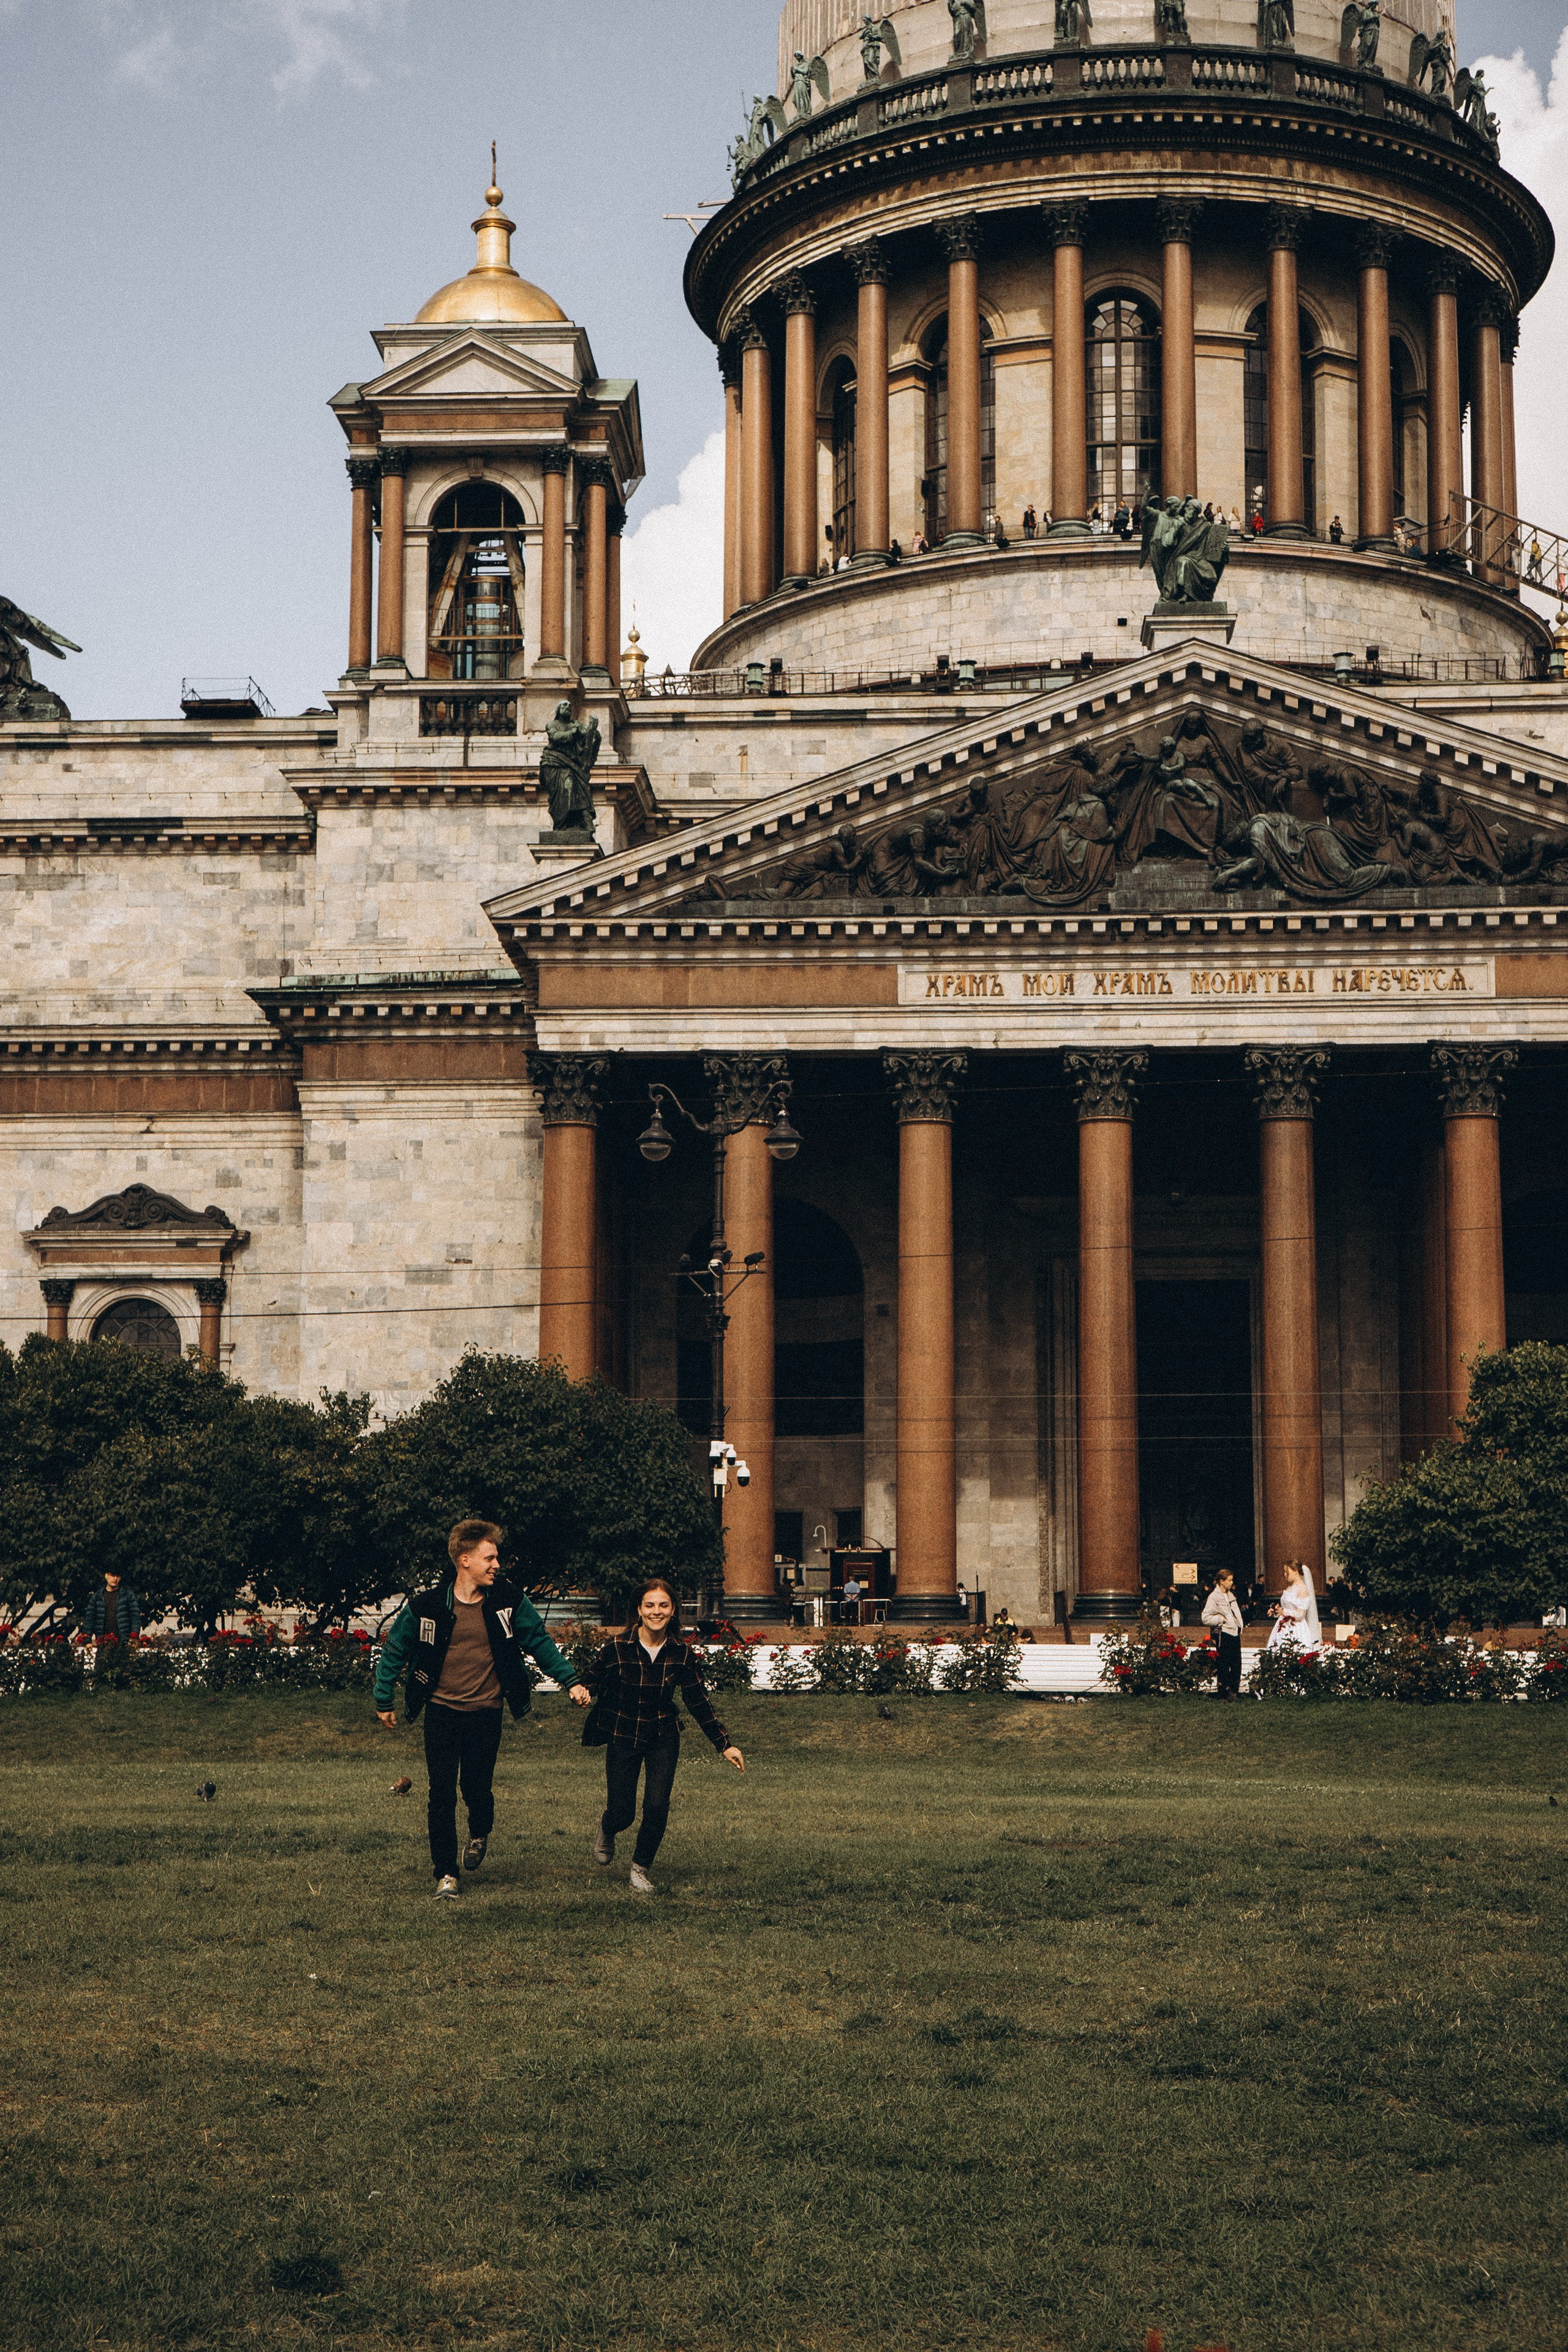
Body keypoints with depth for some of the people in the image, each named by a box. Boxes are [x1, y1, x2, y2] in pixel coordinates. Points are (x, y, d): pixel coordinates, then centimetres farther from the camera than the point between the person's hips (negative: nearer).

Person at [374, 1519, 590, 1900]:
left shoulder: (509, 1601, -5)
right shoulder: (426, 1606, -8)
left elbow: (540, 1643, 6)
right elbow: (394, 1651, 4)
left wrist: (570, 1682, 0)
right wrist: (384, 1700, 7)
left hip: (485, 1712, 1)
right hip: (441, 1712, -1)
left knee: (477, 1787, 5)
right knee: (442, 1794, -2)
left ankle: (479, 1833, 40)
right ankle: (446, 1873, 10)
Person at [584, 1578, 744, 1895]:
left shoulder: (681, 1652, -7)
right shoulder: (616, 1648, -14)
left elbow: (697, 1701, 1)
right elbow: (592, 1685, -4)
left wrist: (724, 1744, -1)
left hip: (664, 1737, 2)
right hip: (623, 1736, -2)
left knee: (657, 1807, -12)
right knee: (622, 1815, -1)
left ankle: (640, 1869, 12)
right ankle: (607, 1829, 38)